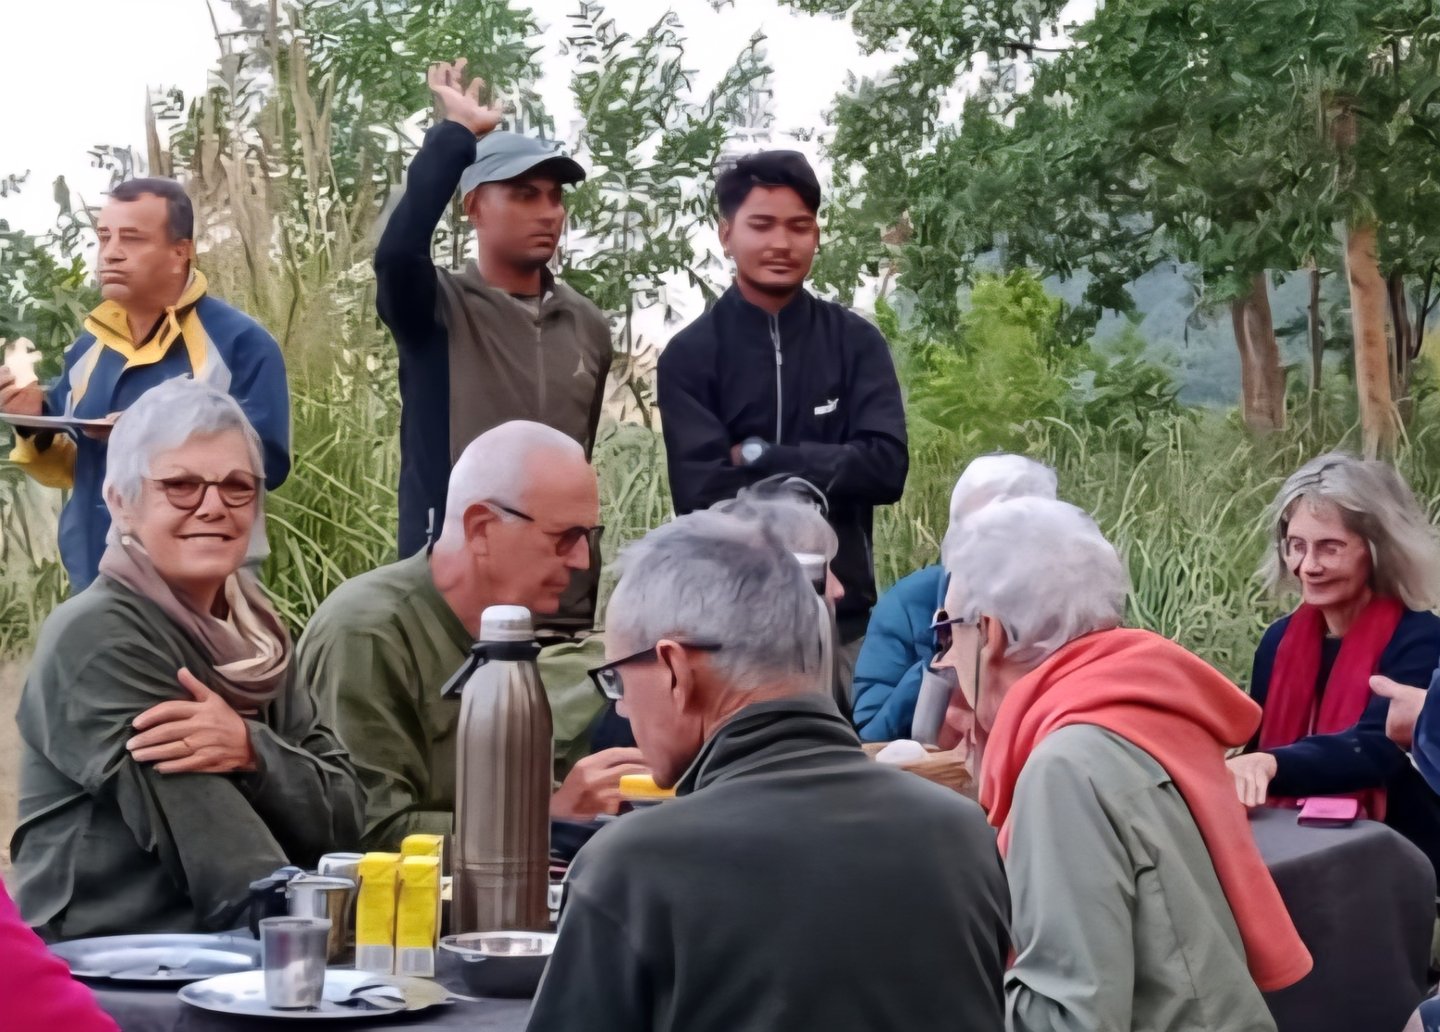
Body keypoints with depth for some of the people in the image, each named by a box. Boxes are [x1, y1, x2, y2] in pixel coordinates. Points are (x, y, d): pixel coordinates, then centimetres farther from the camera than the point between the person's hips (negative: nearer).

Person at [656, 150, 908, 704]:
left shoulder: (856, 342, 5)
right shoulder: (690, 354, 0)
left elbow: (885, 467, -7)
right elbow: (703, 492, -10)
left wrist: (758, 460, -10)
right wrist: (828, 473, -12)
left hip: (843, 616, 2)